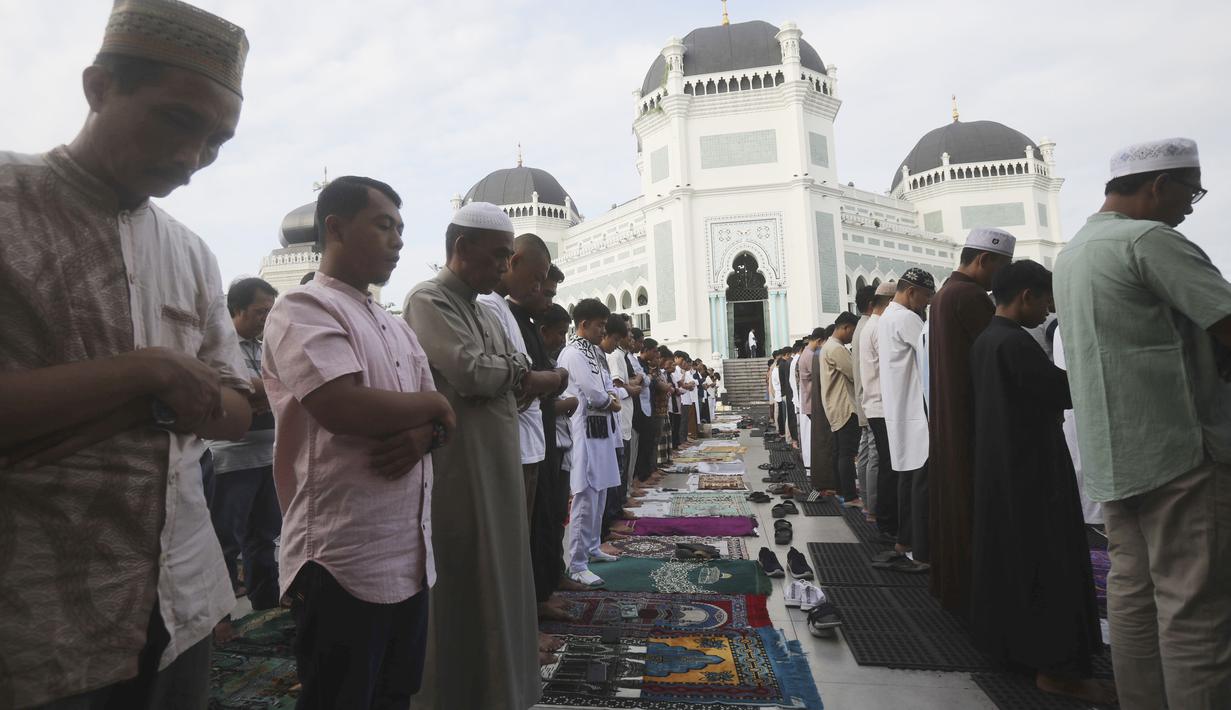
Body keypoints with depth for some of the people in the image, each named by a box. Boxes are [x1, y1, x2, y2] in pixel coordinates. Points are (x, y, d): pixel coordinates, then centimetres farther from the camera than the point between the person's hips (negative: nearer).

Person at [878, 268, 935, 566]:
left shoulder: (885, 318, 17)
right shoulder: (906, 318, -14)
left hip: (899, 410, 10)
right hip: (916, 412, -10)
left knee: (909, 475, 16)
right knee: (923, 480, -7)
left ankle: (905, 539, 26)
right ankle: (922, 553, -2)